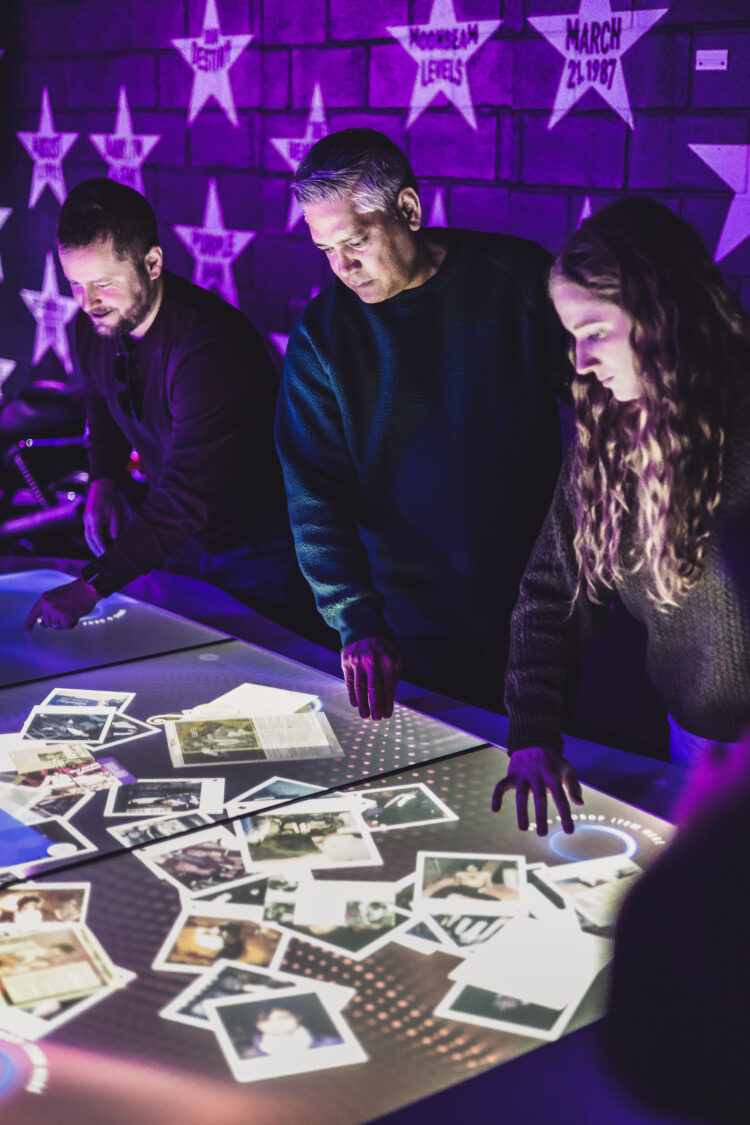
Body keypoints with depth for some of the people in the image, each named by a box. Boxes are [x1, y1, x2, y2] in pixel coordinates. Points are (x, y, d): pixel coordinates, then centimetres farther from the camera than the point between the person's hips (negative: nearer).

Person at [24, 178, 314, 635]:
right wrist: (104, 481, -3)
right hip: (178, 537, 7)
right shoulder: (95, 325, -9)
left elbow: (188, 493, -39)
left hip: (259, 555, -7)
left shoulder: (211, 347, -35)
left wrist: (93, 585, -43)